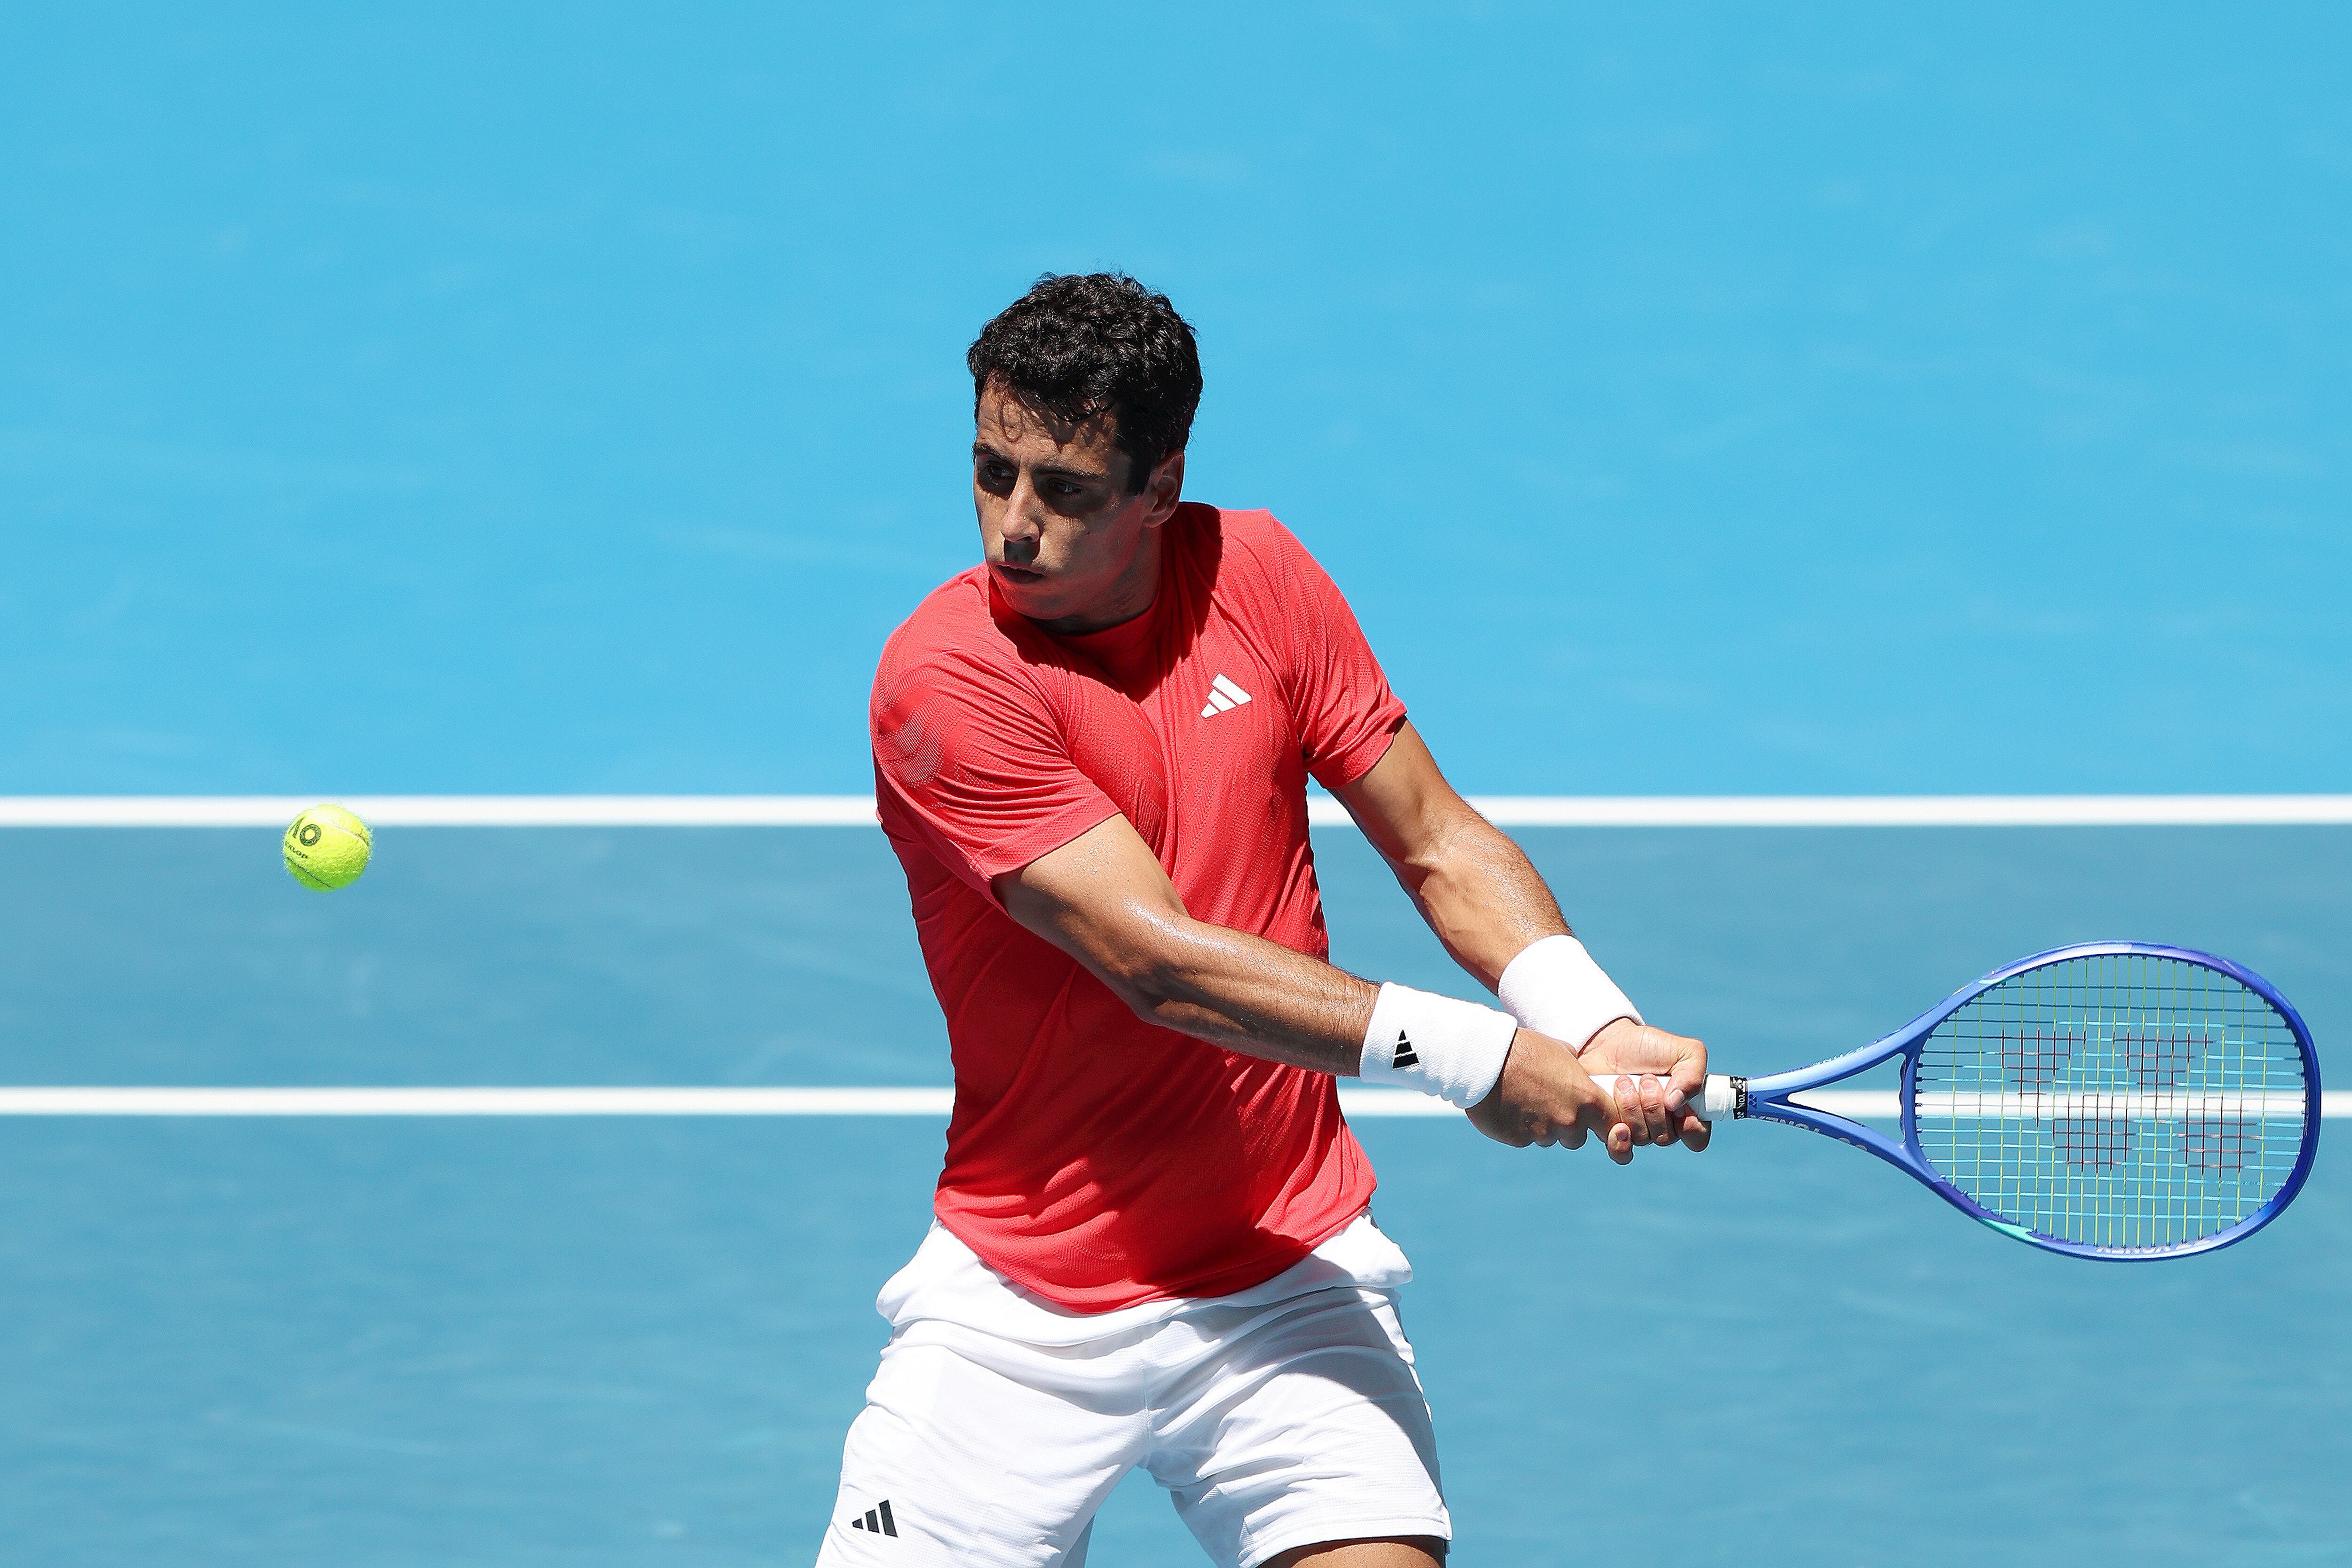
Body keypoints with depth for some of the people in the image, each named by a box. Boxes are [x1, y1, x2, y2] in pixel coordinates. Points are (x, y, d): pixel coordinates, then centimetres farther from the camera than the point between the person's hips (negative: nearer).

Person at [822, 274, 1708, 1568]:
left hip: (1289, 1275, 2)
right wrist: (1465, 1055, -24)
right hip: (1019, 1308, -2)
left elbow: (1439, 842, 4)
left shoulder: (1257, 577, 0)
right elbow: (1158, 960, -22)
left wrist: (1595, 1030, -14)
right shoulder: (944, 677, -16)